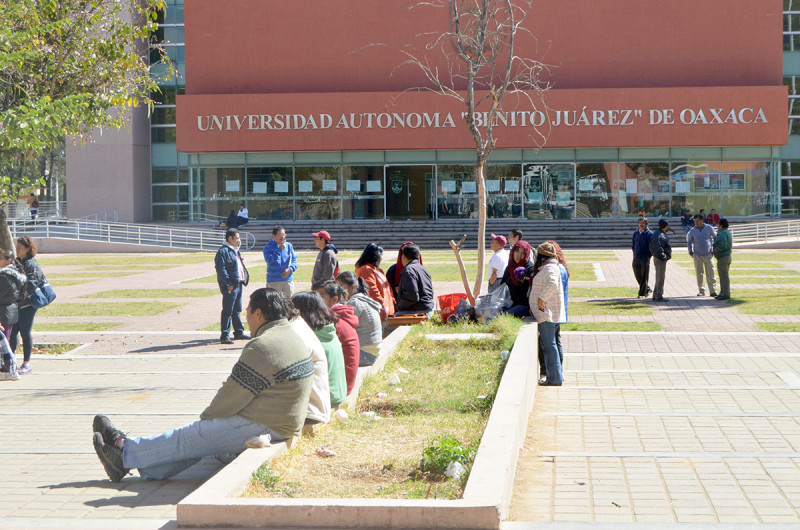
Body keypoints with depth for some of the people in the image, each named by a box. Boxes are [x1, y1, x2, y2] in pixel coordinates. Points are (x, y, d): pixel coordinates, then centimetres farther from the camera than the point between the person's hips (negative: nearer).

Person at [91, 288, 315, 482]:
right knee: (196, 437, 8)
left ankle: (126, 452, 9)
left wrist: (206, 417, 2)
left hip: (262, 427, -10)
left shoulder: (262, 348, -22)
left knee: (190, 437, -2)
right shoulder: (292, 337, 13)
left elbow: (233, 395, -16)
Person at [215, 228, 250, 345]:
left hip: (238, 284, 9)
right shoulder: (223, 251, -13)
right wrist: (229, 283, -21)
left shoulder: (235, 251, 18)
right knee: (227, 311, -7)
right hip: (230, 286, -9)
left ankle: (239, 332, 26)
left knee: (237, 310, 17)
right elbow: (221, 269, -19)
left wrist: (243, 280, 16)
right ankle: (225, 335, -4)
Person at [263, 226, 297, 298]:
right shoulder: (268, 247, -2)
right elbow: (269, 260, -17)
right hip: (273, 281, -4)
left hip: (288, 280, 4)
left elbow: (294, 260, 7)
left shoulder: (289, 246, 10)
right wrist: (280, 249, -18)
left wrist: (290, 269, -12)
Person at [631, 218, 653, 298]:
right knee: (638, 276, 7)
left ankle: (642, 293, 5)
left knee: (644, 277, 0)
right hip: (636, 258, 5)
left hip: (645, 258, -5)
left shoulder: (649, 234, -6)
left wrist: (648, 256, -12)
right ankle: (647, 289, 25)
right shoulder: (636, 233, 10)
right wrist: (634, 253, 8)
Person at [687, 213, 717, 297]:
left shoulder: (708, 228, -2)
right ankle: (701, 290, 13)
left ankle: (713, 291, -3)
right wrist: (690, 251, 7)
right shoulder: (692, 231, 0)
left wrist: (714, 247, 8)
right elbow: (689, 241, 16)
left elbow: (715, 236, 14)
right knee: (699, 273, 3)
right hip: (697, 255, 1)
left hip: (708, 255, -1)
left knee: (710, 273, -4)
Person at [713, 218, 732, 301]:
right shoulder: (727, 232, 15)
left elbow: (723, 244, -32)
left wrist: (716, 249, -17)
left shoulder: (722, 233, -18)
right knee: (724, 276, 15)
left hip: (722, 257, -11)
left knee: (724, 276, -8)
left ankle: (726, 294, -7)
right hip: (728, 256, 11)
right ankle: (723, 293, 21)